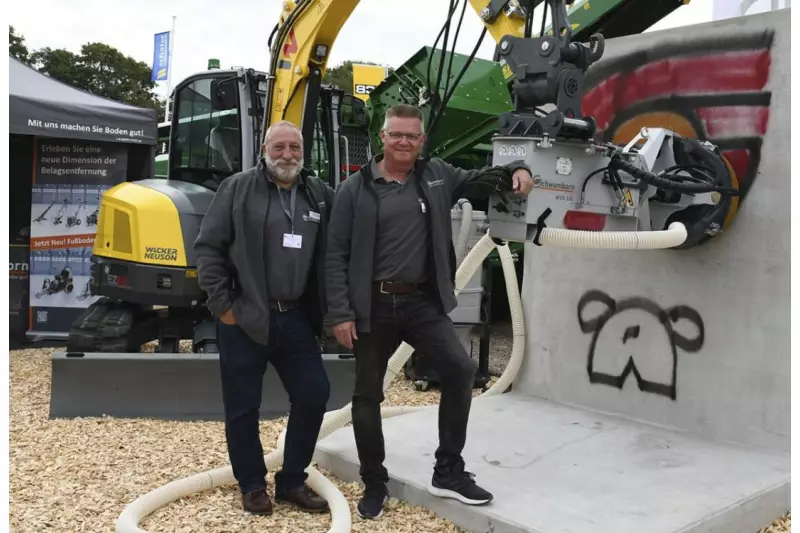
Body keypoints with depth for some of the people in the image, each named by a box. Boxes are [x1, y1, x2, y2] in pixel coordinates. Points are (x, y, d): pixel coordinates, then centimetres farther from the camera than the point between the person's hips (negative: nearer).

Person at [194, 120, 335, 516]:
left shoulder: (319, 195, 8)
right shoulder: (237, 188, -3)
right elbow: (208, 247, -5)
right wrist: (222, 304, -9)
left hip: (296, 318, 4)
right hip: (243, 318, -3)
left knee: (314, 394, 4)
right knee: (243, 406, 5)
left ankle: (292, 481, 21)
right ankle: (252, 484, 25)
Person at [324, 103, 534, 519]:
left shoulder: (437, 176, 7)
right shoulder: (355, 189, -3)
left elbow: (481, 179, 18)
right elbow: (336, 256, -5)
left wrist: (516, 169, -4)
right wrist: (340, 313, -11)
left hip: (423, 302, 3)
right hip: (373, 306, -2)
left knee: (461, 370, -8)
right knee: (367, 396, 6)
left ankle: (448, 473, 9)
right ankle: (374, 484, 26)